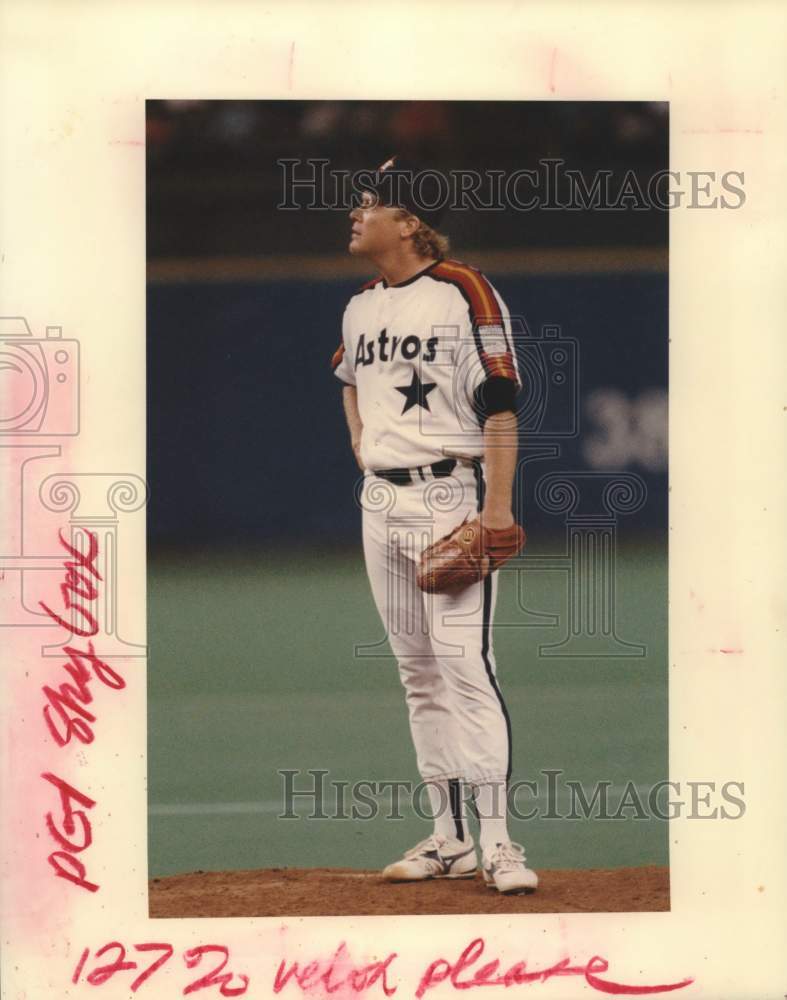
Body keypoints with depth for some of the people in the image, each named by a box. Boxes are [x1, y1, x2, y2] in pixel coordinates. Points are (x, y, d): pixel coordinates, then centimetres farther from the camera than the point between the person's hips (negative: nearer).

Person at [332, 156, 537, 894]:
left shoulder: (465, 294, -10)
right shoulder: (360, 306, 13)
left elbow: (500, 407, -13)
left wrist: (498, 507, -20)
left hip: (450, 495, -8)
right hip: (381, 502, 8)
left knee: (464, 662, -14)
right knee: (417, 672, 9)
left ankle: (496, 840, -15)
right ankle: (449, 839, 13)